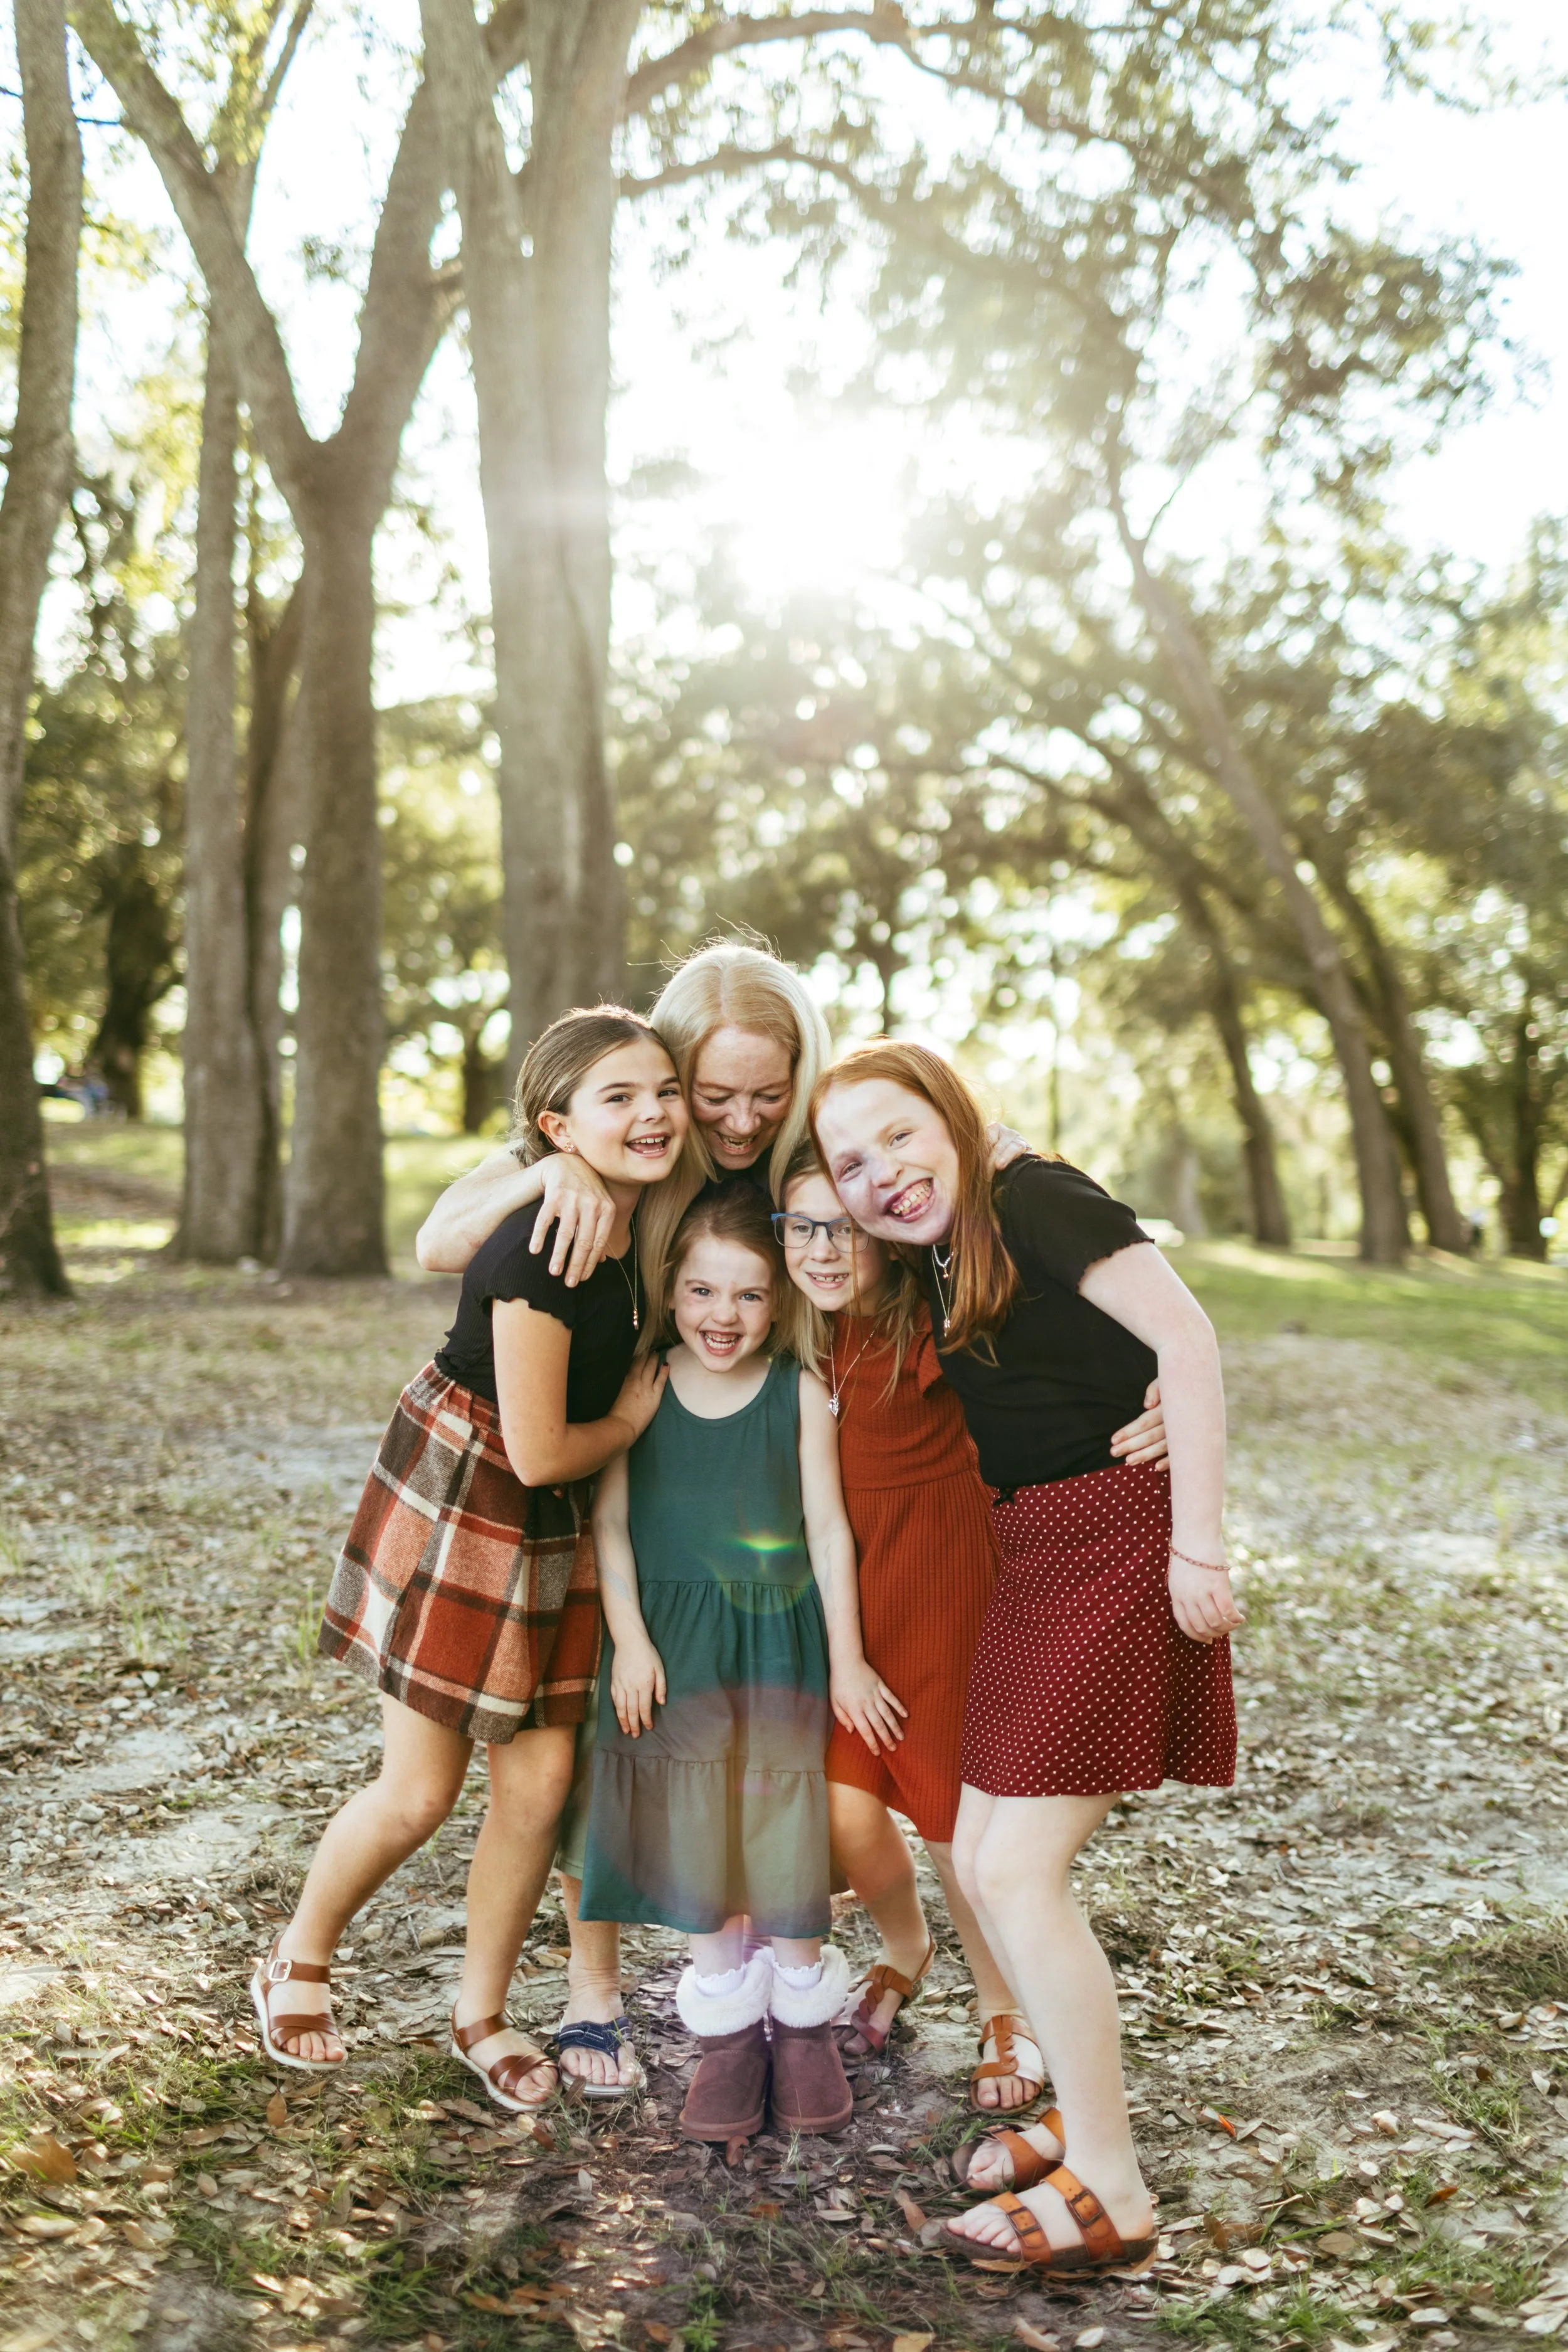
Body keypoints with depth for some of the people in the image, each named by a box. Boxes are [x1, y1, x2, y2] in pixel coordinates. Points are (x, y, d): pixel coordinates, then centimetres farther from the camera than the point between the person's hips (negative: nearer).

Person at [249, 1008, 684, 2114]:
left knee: (540, 1780, 7)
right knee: (420, 1794, 3)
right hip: (454, 1509, -7)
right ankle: (297, 1964, 31)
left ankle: (482, 2015, 26)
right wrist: (631, 1421, -6)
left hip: (554, 1525, 7)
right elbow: (542, 1452, -23)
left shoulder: (642, 1223, -4)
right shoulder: (539, 1249, -29)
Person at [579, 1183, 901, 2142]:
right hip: (674, 1640, 1)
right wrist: (629, 1639, -7)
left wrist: (847, 1659, -5)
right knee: (694, 1828, 5)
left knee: (785, 1822, 0)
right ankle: (729, 2026, 21)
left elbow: (829, 1527, -4)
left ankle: (805, 2021, 21)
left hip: (781, 1639, -1)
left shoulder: (800, 1392, -6)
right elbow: (611, 1522, 0)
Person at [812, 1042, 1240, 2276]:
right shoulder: (939, 1270, 13)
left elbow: (1184, 1339, -18)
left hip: (1119, 1546, -9)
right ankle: (1088, 2111, 29)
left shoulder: (1034, 1202, -12)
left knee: (1018, 1871, -8)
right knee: (979, 1858, 11)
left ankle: (1110, 2194, 5)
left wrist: (1196, 1543, -21)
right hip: (1037, 1560, 9)